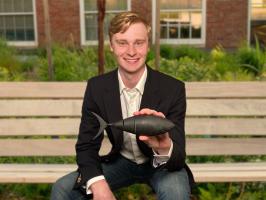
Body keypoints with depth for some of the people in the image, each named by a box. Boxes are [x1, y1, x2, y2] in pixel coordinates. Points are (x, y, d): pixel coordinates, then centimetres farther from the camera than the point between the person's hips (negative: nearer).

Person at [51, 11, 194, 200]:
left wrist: (164, 148, -50)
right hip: (120, 162, 2)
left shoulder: (173, 88, -21)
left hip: (160, 165, -2)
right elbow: (86, 146, -9)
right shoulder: (96, 87, -13)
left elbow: (179, 156, -24)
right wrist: (98, 184, -30)